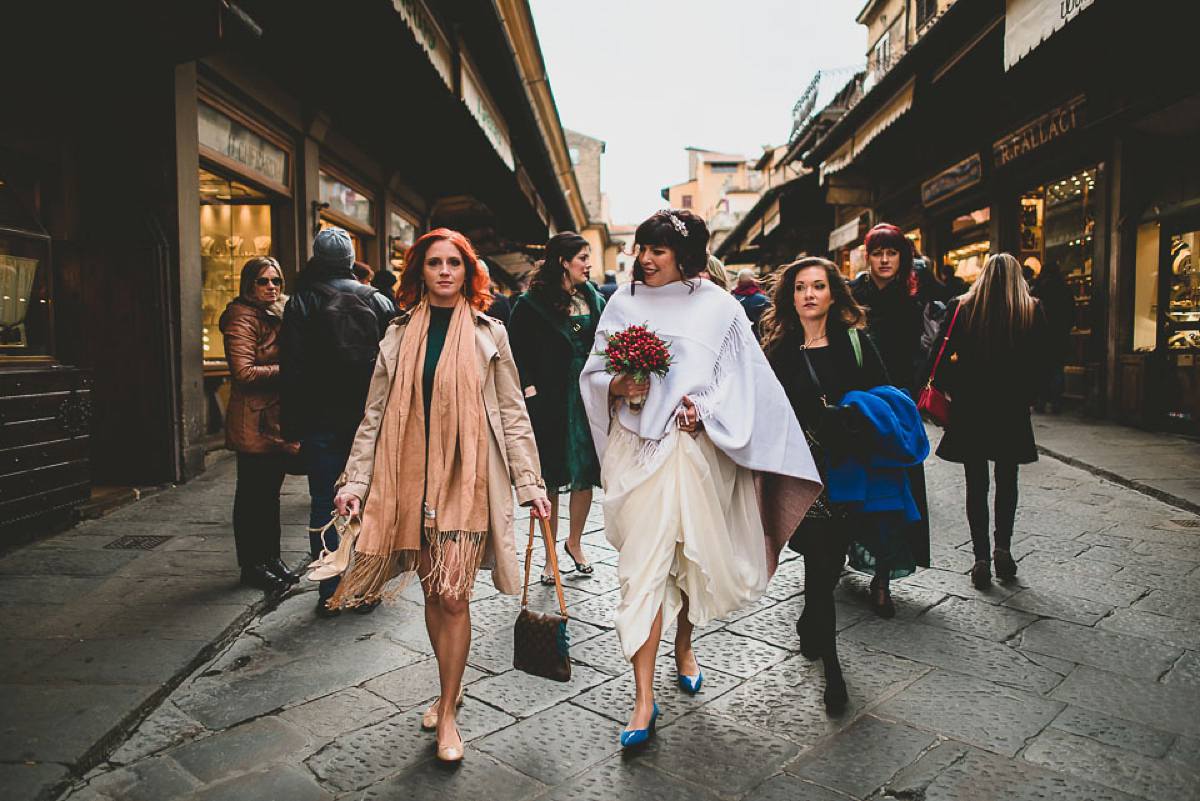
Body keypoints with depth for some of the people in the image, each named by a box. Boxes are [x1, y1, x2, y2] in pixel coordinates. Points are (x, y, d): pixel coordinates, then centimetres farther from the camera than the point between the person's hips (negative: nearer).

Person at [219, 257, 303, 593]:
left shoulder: (277, 315, 19)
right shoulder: (242, 318, -10)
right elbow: (244, 373, -20)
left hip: (277, 420, 9)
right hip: (253, 423, -9)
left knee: (270, 491, 15)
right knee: (253, 494, 1)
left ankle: (270, 558, 25)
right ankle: (252, 565, 11)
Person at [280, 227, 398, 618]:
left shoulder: (302, 303, -3)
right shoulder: (379, 300, 4)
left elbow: (292, 371, -5)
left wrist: (292, 427, -1)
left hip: (322, 422, -2)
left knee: (324, 507, 6)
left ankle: (330, 594, 11)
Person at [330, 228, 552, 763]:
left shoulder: (488, 333, 4)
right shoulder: (400, 334, 9)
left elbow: (512, 413, 4)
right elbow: (375, 415, 10)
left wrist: (530, 482, 0)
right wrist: (354, 480, 5)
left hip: (467, 477, -3)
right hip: (411, 475, 3)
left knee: (453, 594, -6)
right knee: (432, 591, 11)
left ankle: (447, 712, 10)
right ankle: (451, 689, 31)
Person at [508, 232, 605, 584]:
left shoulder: (595, 302, 10)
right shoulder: (531, 304, -3)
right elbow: (517, 352, -4)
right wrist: (529, 390, -15)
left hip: (587, 400, 4)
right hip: (549, 402, -4)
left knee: (585, 474, 7)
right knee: (549, 479, 5)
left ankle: (574, 542, 28)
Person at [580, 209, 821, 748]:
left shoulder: (716, 307, 3)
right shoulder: (623, 303, 7)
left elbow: (743, 379, 3)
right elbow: (593, 374, 10)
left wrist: (706, 408, -12)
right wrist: (617, 386, -11)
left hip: (694, 446, 0)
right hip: (636, 446, 0)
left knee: (691, 555, 13)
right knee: (643, 563, -4)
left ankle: (683, 647, 42)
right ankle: (644, 698, 2)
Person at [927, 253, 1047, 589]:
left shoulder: (961, 308, -3)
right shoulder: (1033, 311, -1)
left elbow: (940, 358, -6)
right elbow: (1039, 365, -2)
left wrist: (956, 394, 5)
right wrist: (1022, 398, 10)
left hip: (970, 410, -1)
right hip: (1012, 413, 1)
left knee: (976, 484, 6)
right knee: (1007, 480, 16)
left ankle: (982, 558, 5)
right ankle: (1003, 549, 10)